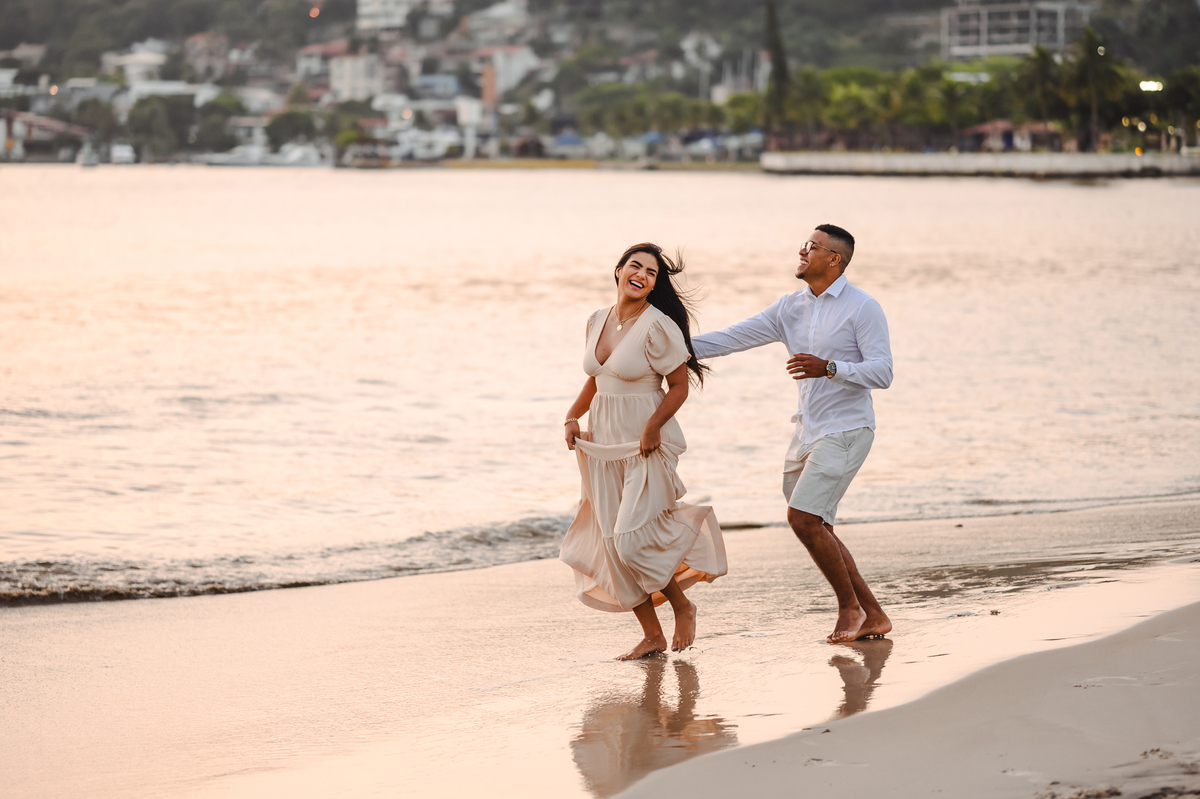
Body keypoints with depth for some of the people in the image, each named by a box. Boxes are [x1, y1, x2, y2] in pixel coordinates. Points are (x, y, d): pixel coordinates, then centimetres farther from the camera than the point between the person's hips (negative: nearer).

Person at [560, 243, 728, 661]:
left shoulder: (658, 327, -13)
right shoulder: (598, 321, 8)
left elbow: (679, 385, -10)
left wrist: (653, 428, -21)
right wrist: (573, 417, 7)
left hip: (647, 447, -7)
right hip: (604, 446, 7)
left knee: (632, 540, -15)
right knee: (614, 546, 4)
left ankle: (682, 606, 10)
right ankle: (651, 635, 14)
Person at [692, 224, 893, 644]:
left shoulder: (863, 308, -10)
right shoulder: (791, 307, 9)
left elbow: (881, 372, -17)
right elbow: (733, 338, 8)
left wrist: (829, 368, -31)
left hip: (845, 431, -8)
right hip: (808, 431, 8)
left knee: (803, 519, -15)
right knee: (815, 529, 7)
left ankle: (849, 607, 1)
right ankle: (872, 616, 16)